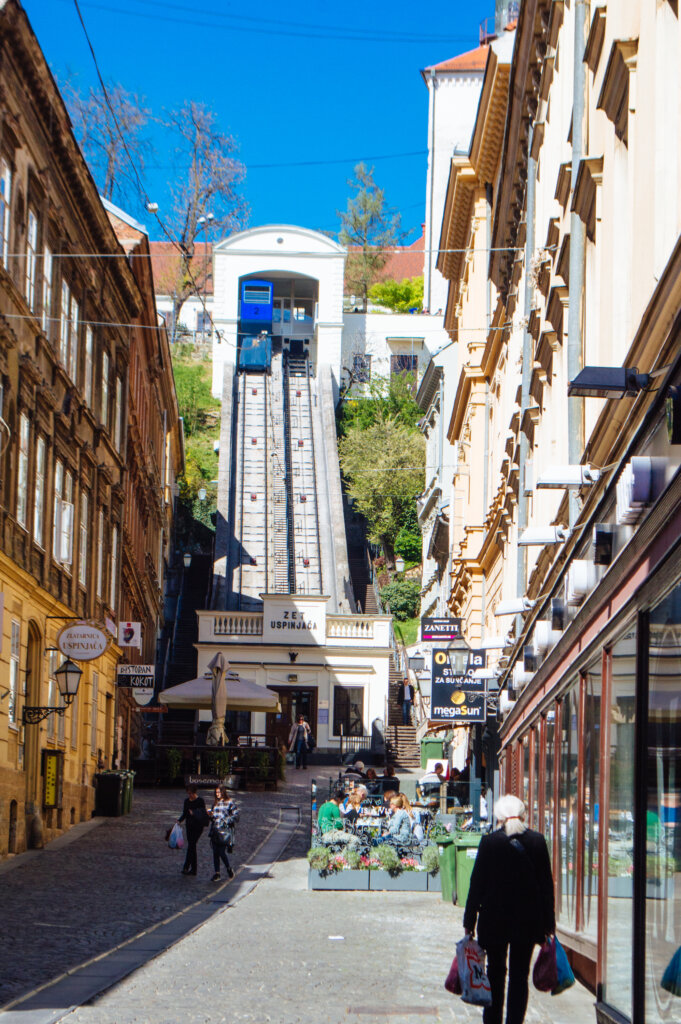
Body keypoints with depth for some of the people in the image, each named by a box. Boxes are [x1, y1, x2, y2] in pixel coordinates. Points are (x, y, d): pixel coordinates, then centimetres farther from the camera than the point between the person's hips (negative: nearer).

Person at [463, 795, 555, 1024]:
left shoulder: (489, 842, -8)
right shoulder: (537, 841, -2)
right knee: (520, 975, 7)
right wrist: (548, 923, 9)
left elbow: (477, 883, -5)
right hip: (528, 919, 1)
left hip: (495, 918, -1)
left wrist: (469, 921, 0)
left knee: (495, 973, 11)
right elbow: (547, 884, 2)